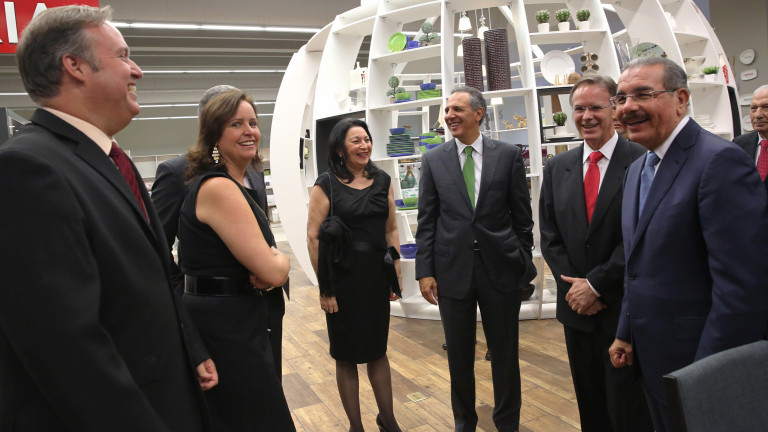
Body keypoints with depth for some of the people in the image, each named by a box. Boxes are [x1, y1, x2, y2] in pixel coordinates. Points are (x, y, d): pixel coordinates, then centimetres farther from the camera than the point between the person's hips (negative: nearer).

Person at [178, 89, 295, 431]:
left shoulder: (235, 185, 10)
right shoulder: (218, 187, -20)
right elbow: (272, 272, -24)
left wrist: (268, 263, -10)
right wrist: (281, 261, -1)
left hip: (236, 323, 10)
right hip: (226, 329, -10)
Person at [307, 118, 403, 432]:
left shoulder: (382, 181, 5)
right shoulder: (327, 185, -8)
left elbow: (391, 230, 9)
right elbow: (313, 237, -11)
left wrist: (396, 274, 5)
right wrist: (324, 287, -13)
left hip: (376, 274, 4)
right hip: (342, 277, -3)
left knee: (378, 348, 16)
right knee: (346, 355, 10)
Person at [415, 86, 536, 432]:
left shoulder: (508, 155, 1)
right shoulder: (433, 160, 3)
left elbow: (522, 215, 3)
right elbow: (426, 220, 3)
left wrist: (524, 261, 2)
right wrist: (425, 270, -2)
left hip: (500, 267, -1)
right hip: (453, 269, 1)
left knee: (505, 352, 11)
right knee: (459, 354, 13)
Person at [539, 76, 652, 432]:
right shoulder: (557, 168, 7)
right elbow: (550, 236, 6)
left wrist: (596, 285, -13)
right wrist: (575, 287, -5)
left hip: (625, 309, -4)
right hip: (577, 308, 4)